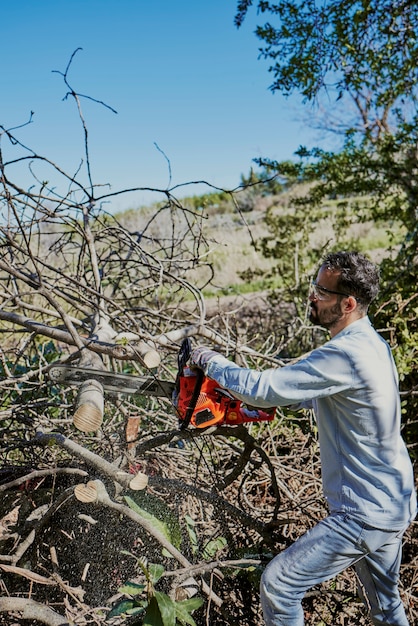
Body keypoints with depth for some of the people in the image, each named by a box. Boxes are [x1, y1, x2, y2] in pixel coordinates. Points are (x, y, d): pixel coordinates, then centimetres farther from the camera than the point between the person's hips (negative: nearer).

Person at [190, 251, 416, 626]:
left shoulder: (346, 354, -29)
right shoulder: (371, 343, 3)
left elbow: (265, 389, -29)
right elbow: (324, 399, 16)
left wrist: (210, 361, -14)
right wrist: (285, 399, 5)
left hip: (365, 516, -10)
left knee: (278, 584, 1)